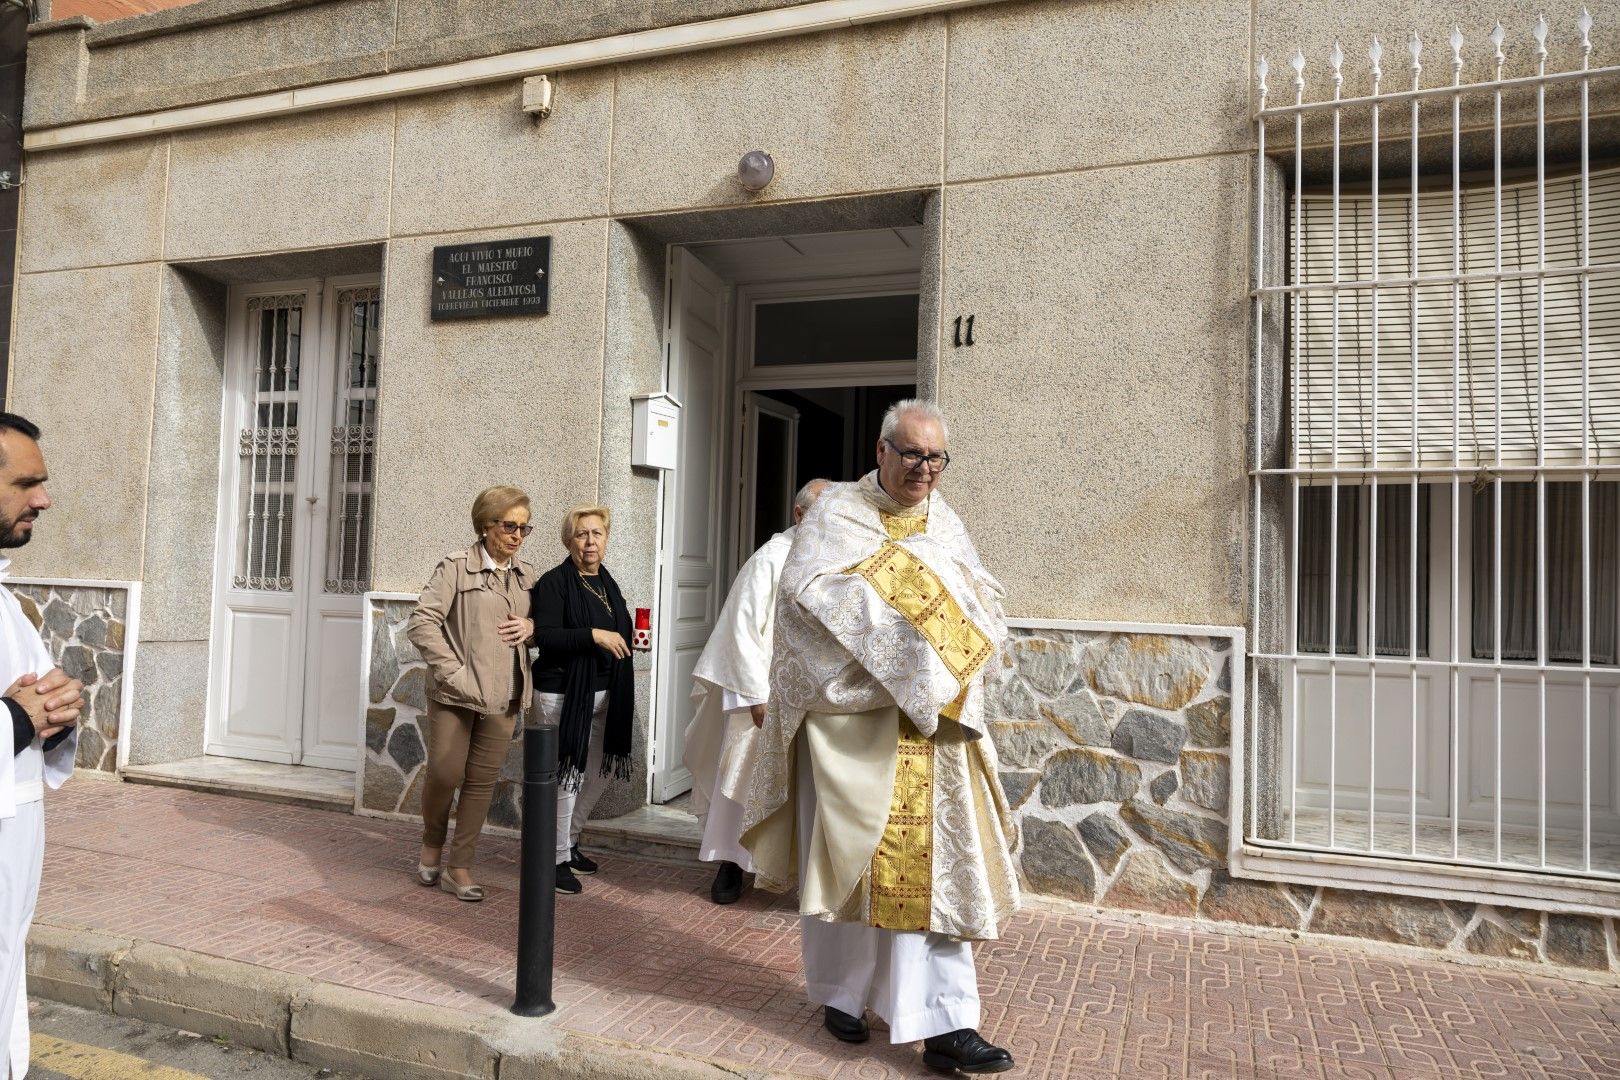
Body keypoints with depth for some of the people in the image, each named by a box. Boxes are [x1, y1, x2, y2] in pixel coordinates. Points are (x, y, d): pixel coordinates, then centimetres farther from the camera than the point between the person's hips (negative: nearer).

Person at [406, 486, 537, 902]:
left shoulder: (526, 575, 10)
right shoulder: (456, 567, -7)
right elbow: (422, 622, -12)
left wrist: (532, 627, -1)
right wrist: (454, 672, -17)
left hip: (503, 697, 5)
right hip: (454, 695, -5)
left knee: (482, 782, 7)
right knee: (445, 774, 1)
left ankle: (459, 867, 18)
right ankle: (432, 845, 30)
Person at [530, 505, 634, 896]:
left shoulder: (607, 584, 14)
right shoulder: (554, 582, -9)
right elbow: (545, 636, -19)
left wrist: (631, 640, 7)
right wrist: (593, 635, -26)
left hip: (603, 696, 8)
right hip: (562, 694, -8)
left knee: (600, 772, 14)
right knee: (566, 774, -3)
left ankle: (569, 841, 33)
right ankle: (557, 859, 13)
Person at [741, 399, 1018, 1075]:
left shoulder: (946, 525, 14)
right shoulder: (837, 512, -1)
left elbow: (985, 604, 14)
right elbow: (802, 589, -15)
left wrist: (952, 599, -8)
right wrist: (885, 600, -18)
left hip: (930, 725, 4)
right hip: (850, 718, -4)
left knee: (935, 863, 0)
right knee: (847, 854, 6)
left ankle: (945, 1025, 6)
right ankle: (841, 993, 27)